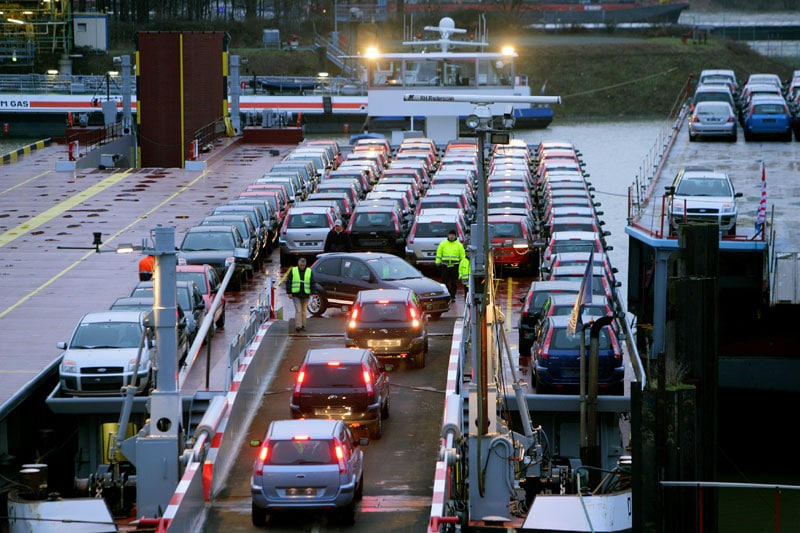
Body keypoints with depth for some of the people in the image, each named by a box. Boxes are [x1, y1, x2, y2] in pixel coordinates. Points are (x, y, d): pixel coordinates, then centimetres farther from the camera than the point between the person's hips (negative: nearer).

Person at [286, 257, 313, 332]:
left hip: (305, 295, 2)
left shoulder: (309, 271, 6)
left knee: (304, 311, 8)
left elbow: (312, 283, 7)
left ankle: (303, 325, 16)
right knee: (298, 310, -11)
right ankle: (298, 326, -14)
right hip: (296, 294, -2)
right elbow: (288, 282, 3)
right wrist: (289, 292, -4)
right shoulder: (293, 271, 3)